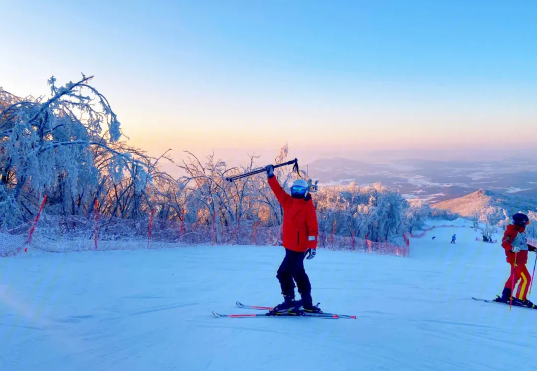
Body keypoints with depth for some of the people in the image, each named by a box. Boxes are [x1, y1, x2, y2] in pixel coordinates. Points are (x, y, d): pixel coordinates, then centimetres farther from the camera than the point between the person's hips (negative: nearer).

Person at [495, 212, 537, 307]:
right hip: (515, 259, -11)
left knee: (515, 277, 18)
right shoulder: (511, 231, -15)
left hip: (520, 260, 11)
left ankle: (505, 296, 27)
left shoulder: (521, 232, 16)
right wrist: (512, 248, -42)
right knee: (526, 278, -11)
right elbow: (504, 243, -26)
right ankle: (520, 299, -5)